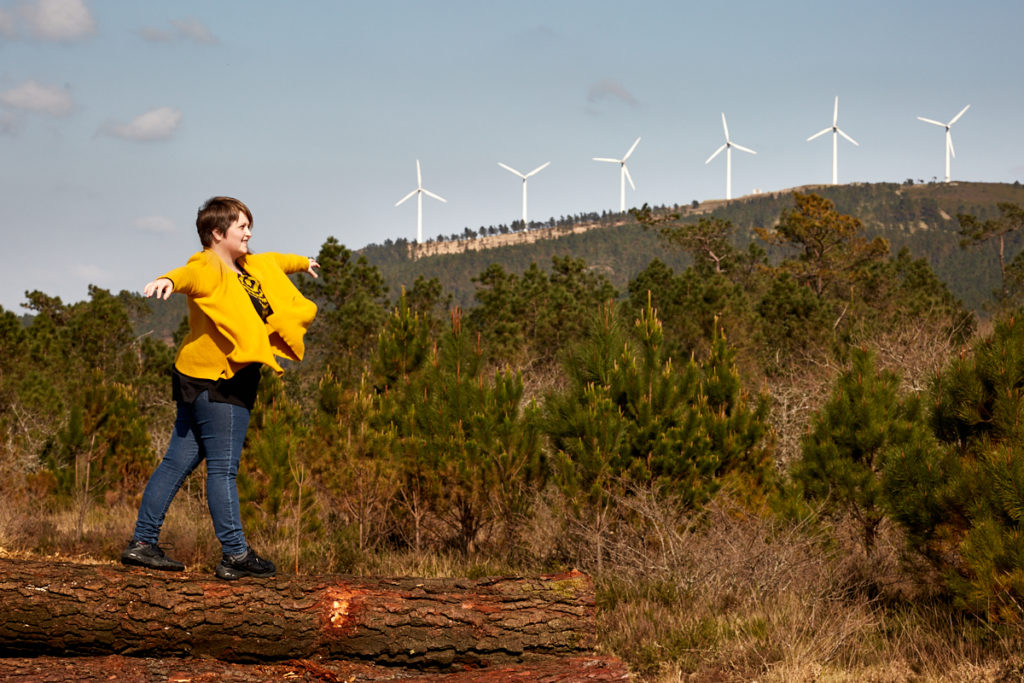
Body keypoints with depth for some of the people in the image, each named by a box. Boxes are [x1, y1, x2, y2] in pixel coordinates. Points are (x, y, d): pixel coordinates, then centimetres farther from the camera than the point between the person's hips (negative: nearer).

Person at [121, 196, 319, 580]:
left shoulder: (250, 267, 16)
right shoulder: (208, 268, -14)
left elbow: (273, 262, 38)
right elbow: (189, 274, -38)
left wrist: (302, 263, 58)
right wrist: (168, 280, -62)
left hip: (223, 379, 10)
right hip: (214, 380, -10)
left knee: (179, 460, 10)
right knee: (223, 468, -6)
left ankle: (142, 543, 14)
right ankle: (235, 555, -2)